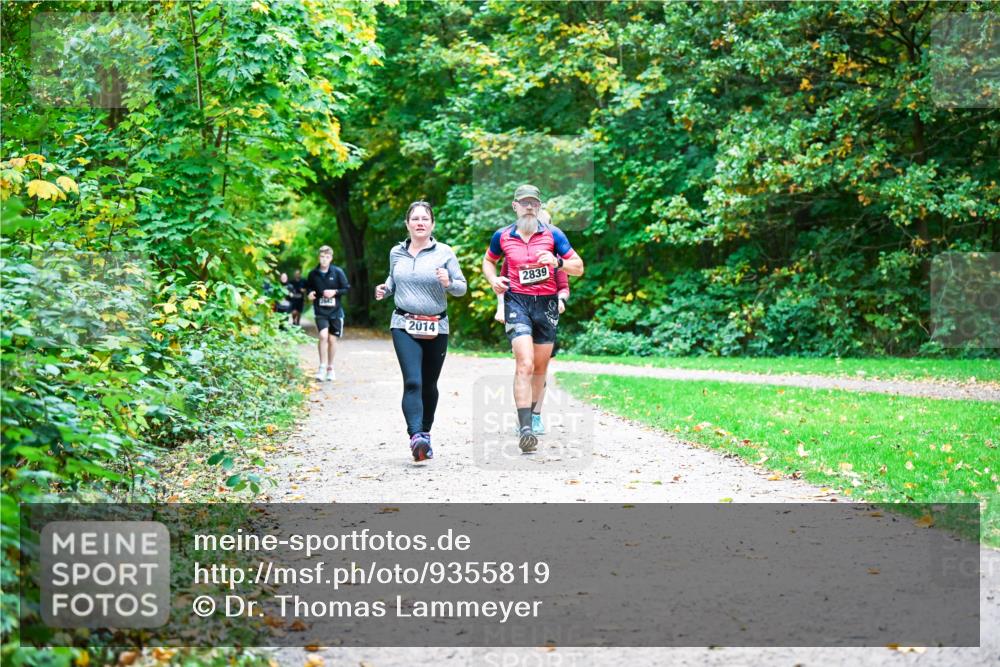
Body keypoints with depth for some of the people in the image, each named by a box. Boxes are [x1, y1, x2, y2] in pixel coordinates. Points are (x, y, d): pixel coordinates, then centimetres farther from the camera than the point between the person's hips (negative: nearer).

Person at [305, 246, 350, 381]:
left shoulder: (337, 272, -5)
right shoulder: (313, 274, 0)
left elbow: (346, 288, 0)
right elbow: (308, 287, 16)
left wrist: (335, 292, -16)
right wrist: (310, 293, -5)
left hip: (335, 311, 0)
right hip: (320, 311, 0)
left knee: (332, 339, 6)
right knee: (323, 336, -18)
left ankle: (330, 368, 23)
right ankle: (322, 367, -8)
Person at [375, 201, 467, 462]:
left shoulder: (444, 253, -1)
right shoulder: (396, 253, 7)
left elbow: (462, 287, 1)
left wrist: (448, 283, -20)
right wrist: (384, 289, 4)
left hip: (436, 327, 0)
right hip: (404, 325, 0)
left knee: (429, 384, 11)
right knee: (412, 382, -16)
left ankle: (425, 432, 30)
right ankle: (416, 437, -28)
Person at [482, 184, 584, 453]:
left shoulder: (552, 234, 2)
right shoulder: (502, 236, 4)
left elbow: (578, 268, 4)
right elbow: (488, 261, 23)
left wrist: (557, 262, -16)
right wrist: (494, 280, 2)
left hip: (547, 302, 2)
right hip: (517, 300, -2)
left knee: (540, 367, 12)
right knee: (524, 365, -18)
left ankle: (531, 415, 35)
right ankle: (525, 428, -24)